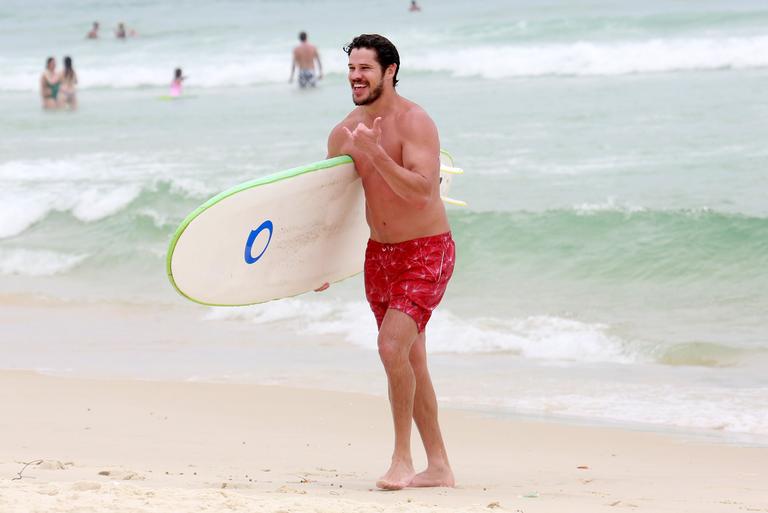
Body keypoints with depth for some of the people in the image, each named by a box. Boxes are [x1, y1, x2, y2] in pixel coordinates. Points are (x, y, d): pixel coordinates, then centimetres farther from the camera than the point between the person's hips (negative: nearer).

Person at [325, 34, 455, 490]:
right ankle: (439, 466, 19)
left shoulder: (415, 123, -17)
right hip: (380, 253, 7)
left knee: (392, 347, -21)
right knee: (411, 362, 10)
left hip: (427, 251, -7)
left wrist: (375, 153, -34)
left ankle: (402, 458, -9)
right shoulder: (344, 134, 3)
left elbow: (422, 190, -29)